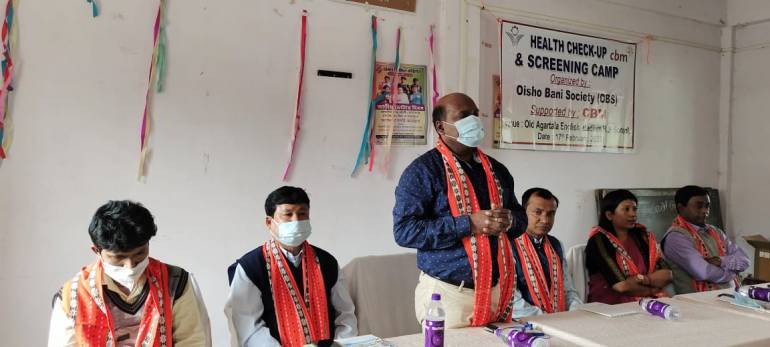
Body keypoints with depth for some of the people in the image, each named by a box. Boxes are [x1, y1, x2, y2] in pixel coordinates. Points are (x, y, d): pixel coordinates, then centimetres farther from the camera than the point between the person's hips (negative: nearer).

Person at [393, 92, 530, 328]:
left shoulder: (496, 170, 12)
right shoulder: (423, 170, -9)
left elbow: (521, 218, 19)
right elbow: (404, 230, -17)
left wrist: (509, 220, -7)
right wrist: (469, 224, -22)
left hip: (497, 290, 6)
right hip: (448, 293, -6)